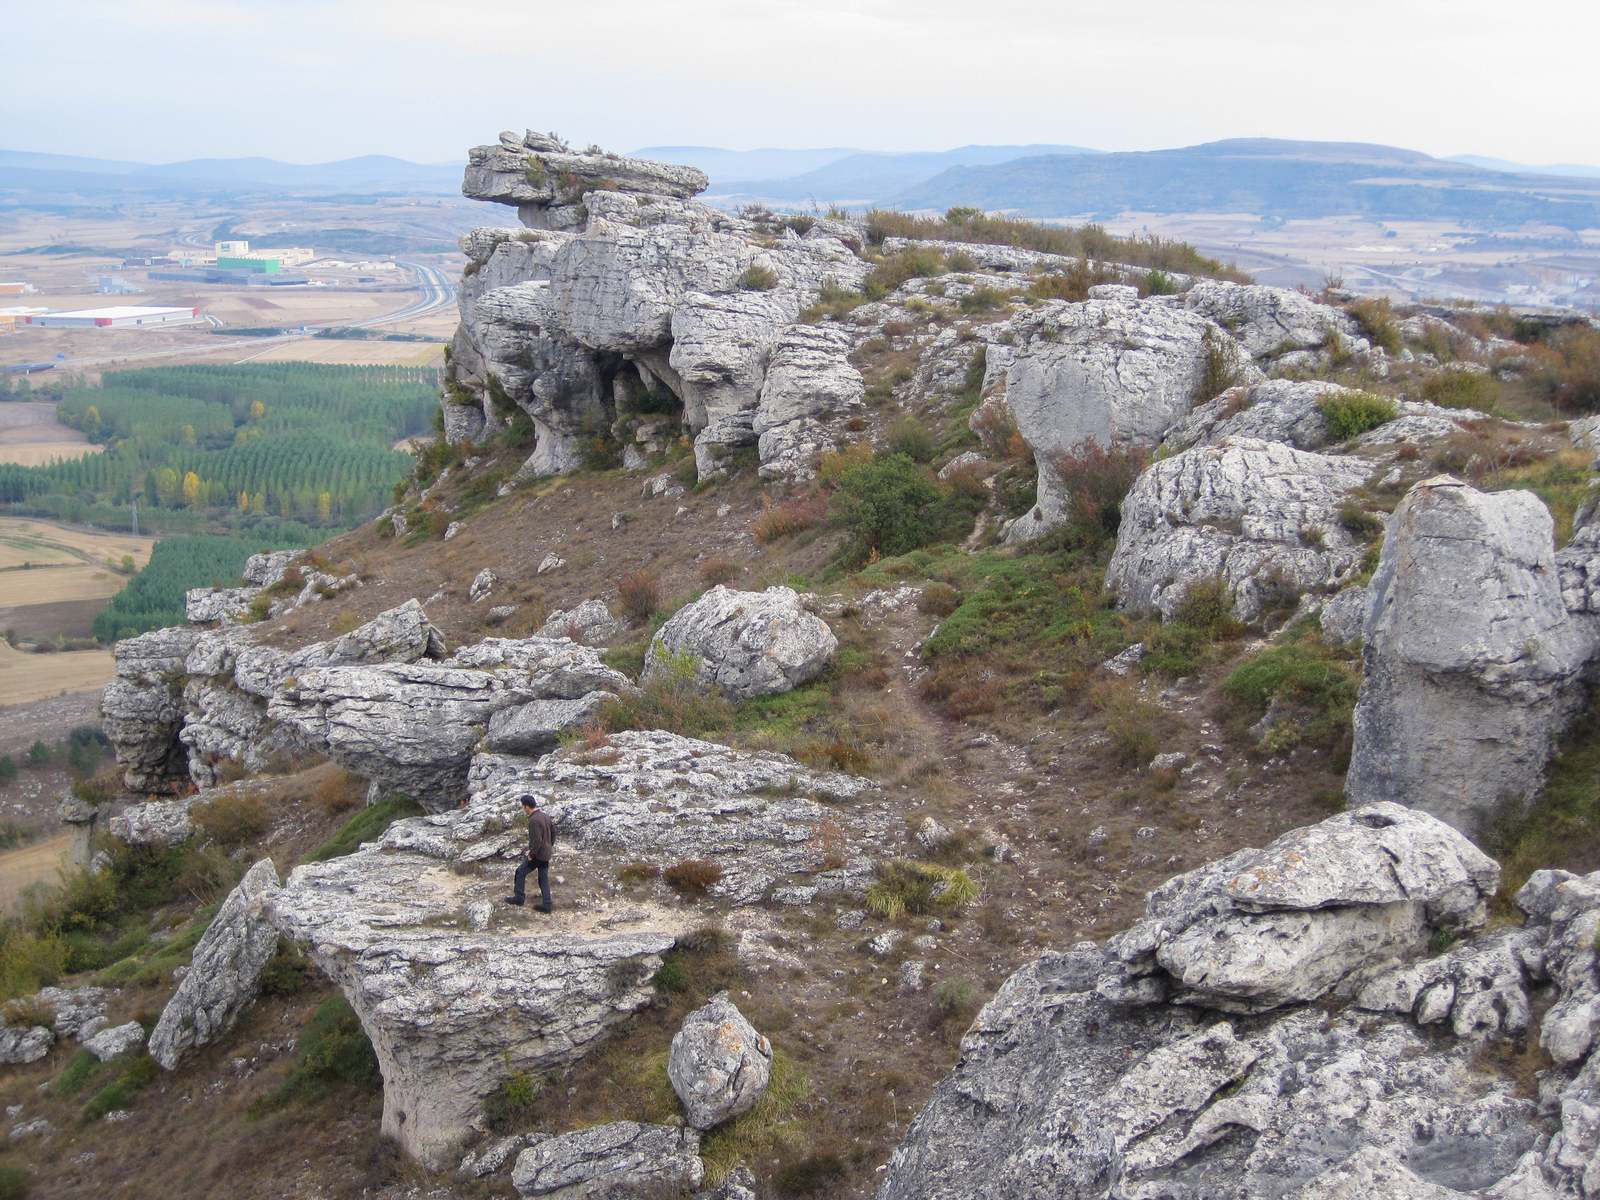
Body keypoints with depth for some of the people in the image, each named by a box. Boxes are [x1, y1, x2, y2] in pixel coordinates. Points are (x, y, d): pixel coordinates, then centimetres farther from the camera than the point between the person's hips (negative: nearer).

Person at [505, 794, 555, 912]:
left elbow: (536, 840, -27)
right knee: (544, 879, 13)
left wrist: (531, 855, -16)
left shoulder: (534, 820, -24)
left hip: (537, 854, -8)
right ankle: (547, 905, 13)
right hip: (546, 854, 8)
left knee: (521, 872, 10)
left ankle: (519, 898, 17)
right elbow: (553, 831, 14)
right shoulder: (545, 814, 5)